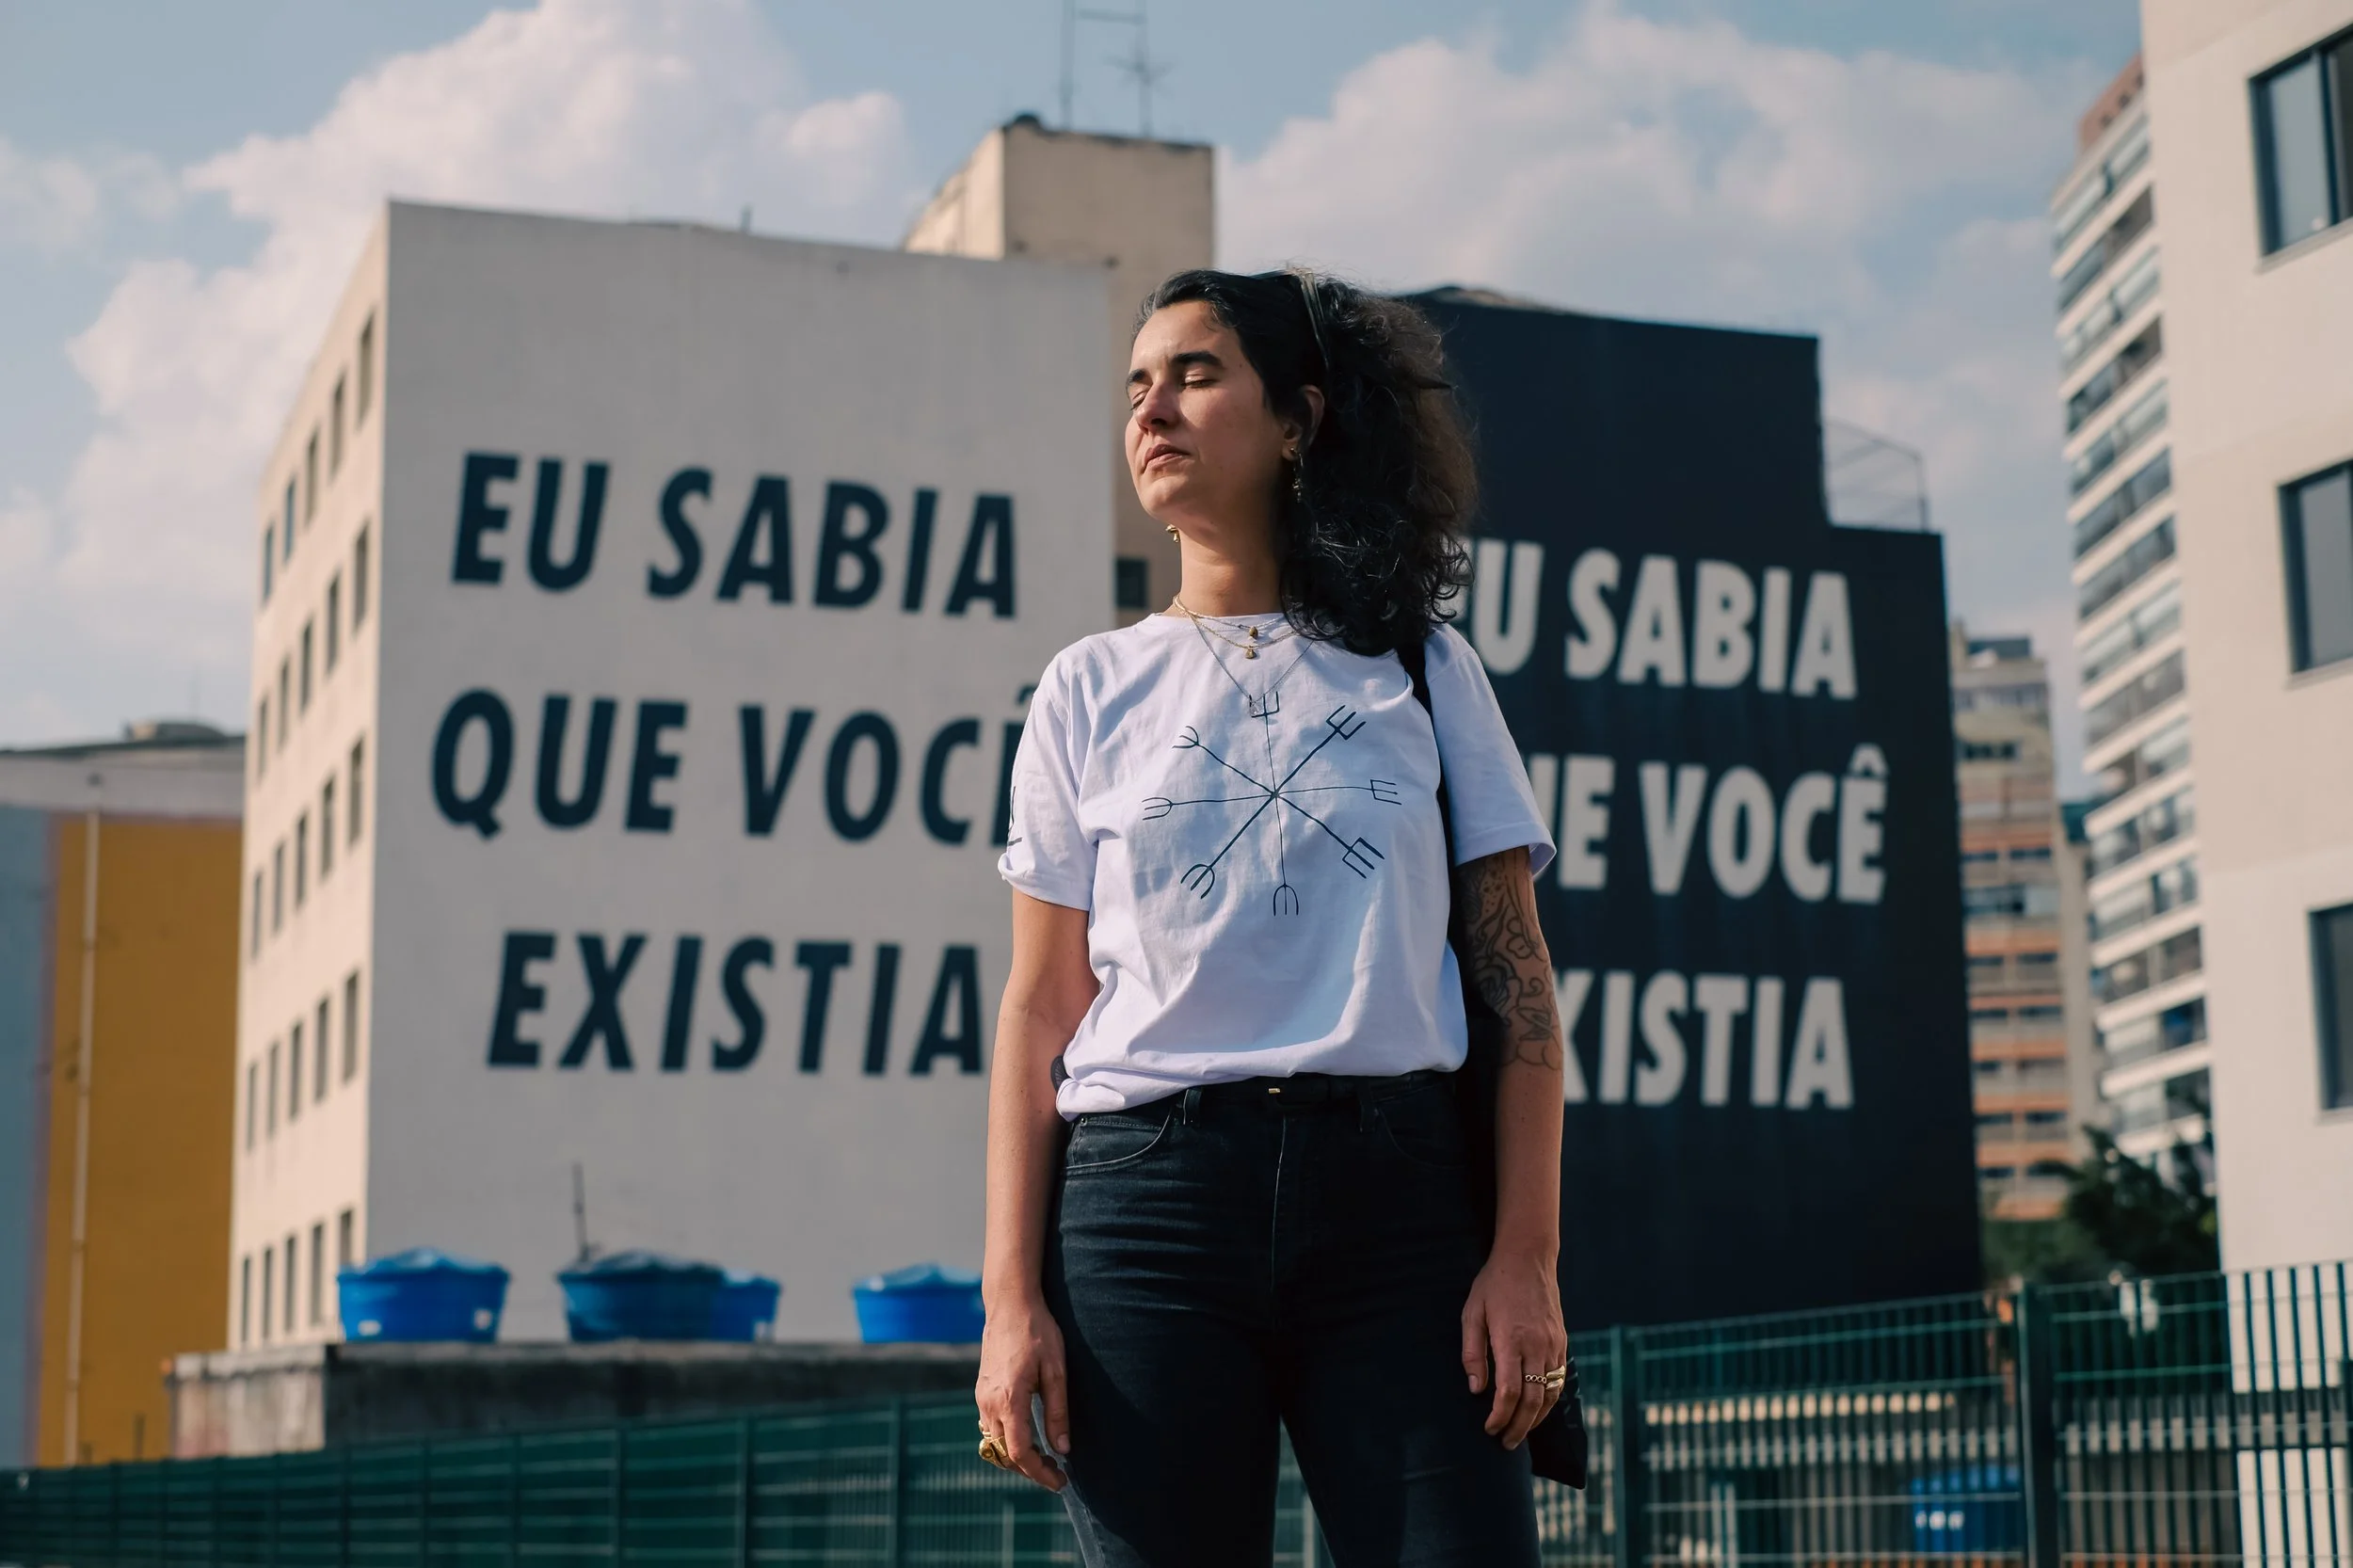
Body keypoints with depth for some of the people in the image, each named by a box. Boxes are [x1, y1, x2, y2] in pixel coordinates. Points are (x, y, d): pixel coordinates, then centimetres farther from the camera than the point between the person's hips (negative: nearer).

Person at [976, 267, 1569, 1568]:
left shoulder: (1421, 671, 12)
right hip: (1147, 1198, 1)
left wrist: (1526, 1255, -4)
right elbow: (1040, 1008, 8)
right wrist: (1011, 1297, 0)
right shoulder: (1093, 691, 13)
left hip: (1395, 1187, 0)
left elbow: (1517, 978, 6)